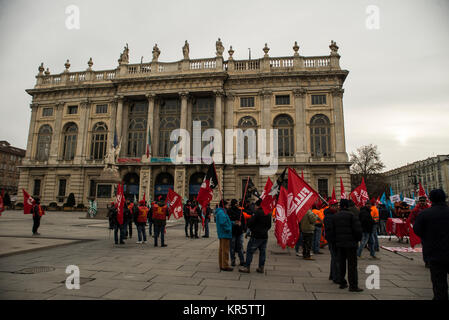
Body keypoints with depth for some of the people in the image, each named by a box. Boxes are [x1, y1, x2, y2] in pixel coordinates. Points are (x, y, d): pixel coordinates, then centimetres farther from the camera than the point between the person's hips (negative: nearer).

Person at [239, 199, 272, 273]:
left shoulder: (258, 212, -16)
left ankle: (247, 267, 6)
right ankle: (261, 268, 17)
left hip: (256, 236, -7)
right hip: (265, 236, 7)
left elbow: (249, 223, -16)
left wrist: (252, 217, 1)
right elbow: (269, 225, 16)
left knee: (249, 251, 2)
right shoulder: (268, 214, 7)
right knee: (262, 252, 12)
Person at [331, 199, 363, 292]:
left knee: (341, 263, 13)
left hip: (339, 243, 5)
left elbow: (332, 230, 9)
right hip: (350, 243, -5)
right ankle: (353, 286, 1)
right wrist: (358, 239, 4)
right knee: (352, 264, -1)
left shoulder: (335, 216, 7)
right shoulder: (351, 215, -9)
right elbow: (358, 229, -12)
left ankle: (342, 283, 19)